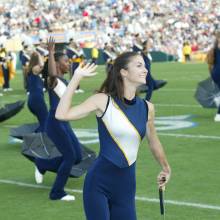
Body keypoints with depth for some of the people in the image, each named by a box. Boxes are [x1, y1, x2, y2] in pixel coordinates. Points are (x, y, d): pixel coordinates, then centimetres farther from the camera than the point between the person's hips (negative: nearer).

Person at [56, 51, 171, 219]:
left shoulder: (147, 108, 2)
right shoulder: (103, 101, -10)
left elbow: (154, 142, 20)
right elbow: (62, 115, -19)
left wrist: (166, 168, 34)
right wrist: (77, 78, -17)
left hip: (127, 186, 4)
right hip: (99, 184, -4)